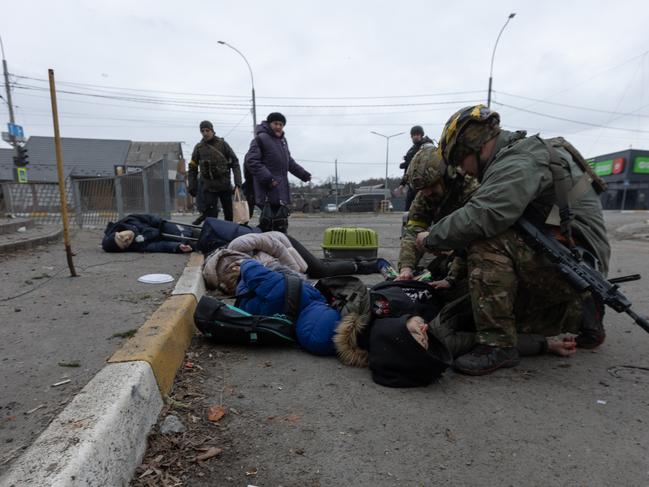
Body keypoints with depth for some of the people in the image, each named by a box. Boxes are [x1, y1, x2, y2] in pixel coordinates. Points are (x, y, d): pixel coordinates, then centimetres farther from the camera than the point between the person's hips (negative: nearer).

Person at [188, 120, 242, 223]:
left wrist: (238, 182, -8)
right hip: (208, 186, 0)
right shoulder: (199, 147, 6)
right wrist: (192, 186, 6)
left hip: (224, 184, 0)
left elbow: (234, 162, 1)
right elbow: (192, 168, 12)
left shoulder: (222, 144, 2)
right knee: (211, 214, -7)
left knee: (229, 213, 7)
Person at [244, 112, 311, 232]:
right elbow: (250, 161, -15)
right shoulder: (260, 138, -7)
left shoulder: (282, 140, 21)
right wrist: (267, 178, -24)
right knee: (268, 223, -12)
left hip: (282, 189, 9)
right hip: (268, 191, -8)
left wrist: (303, 174, 25)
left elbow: (289, 162, 32)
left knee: (281, 225, 13)